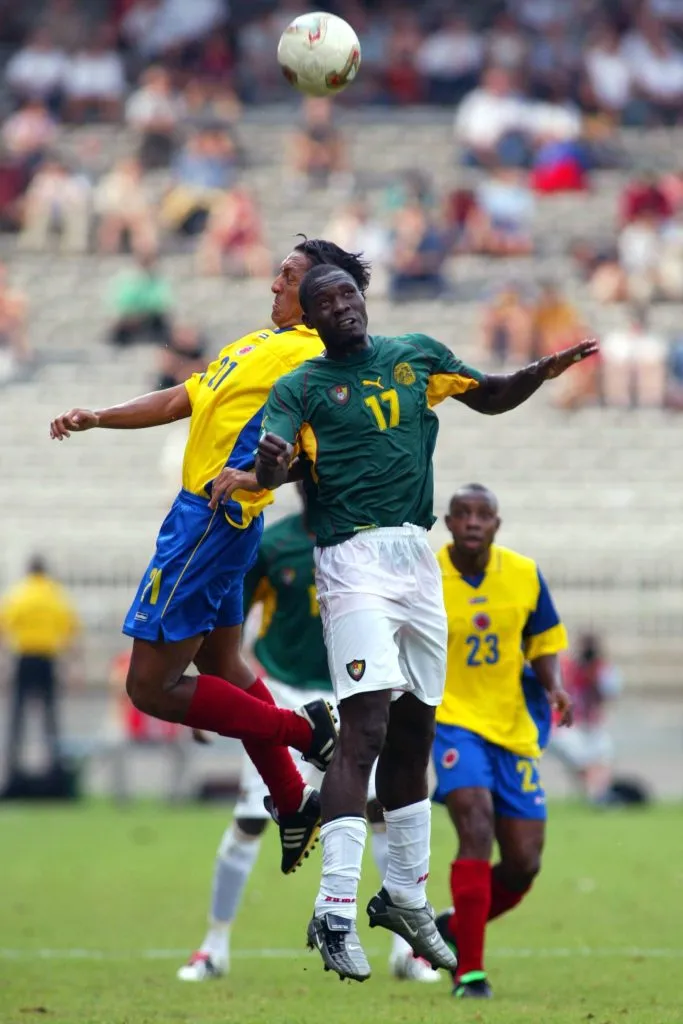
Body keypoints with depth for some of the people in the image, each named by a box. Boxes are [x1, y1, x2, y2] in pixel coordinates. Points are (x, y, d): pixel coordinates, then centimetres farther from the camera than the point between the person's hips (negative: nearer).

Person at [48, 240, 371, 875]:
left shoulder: (313, 356, -13)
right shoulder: (258, 344, 17)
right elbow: (182, 400, 24)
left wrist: (252, 474, -38)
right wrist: (98, 419, 21)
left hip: (213, 521, -10)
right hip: (202, 517, 10)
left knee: (151, 687, -7)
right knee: (221, 666, 19)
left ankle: (302, 729, 1)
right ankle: (293, 805, 25)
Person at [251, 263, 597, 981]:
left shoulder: (416, 356, 13)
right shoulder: (301, 387, 0)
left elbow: (490, 398, 25)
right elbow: (272, 470, -15)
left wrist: (543, 373, 6)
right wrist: (268, 464, -39)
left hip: (417, 557, 6)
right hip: (353, 558, -6)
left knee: (413, 732, 14)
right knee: (365, 729, -18)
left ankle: (405, 895, 29)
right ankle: (335, 912, -21)